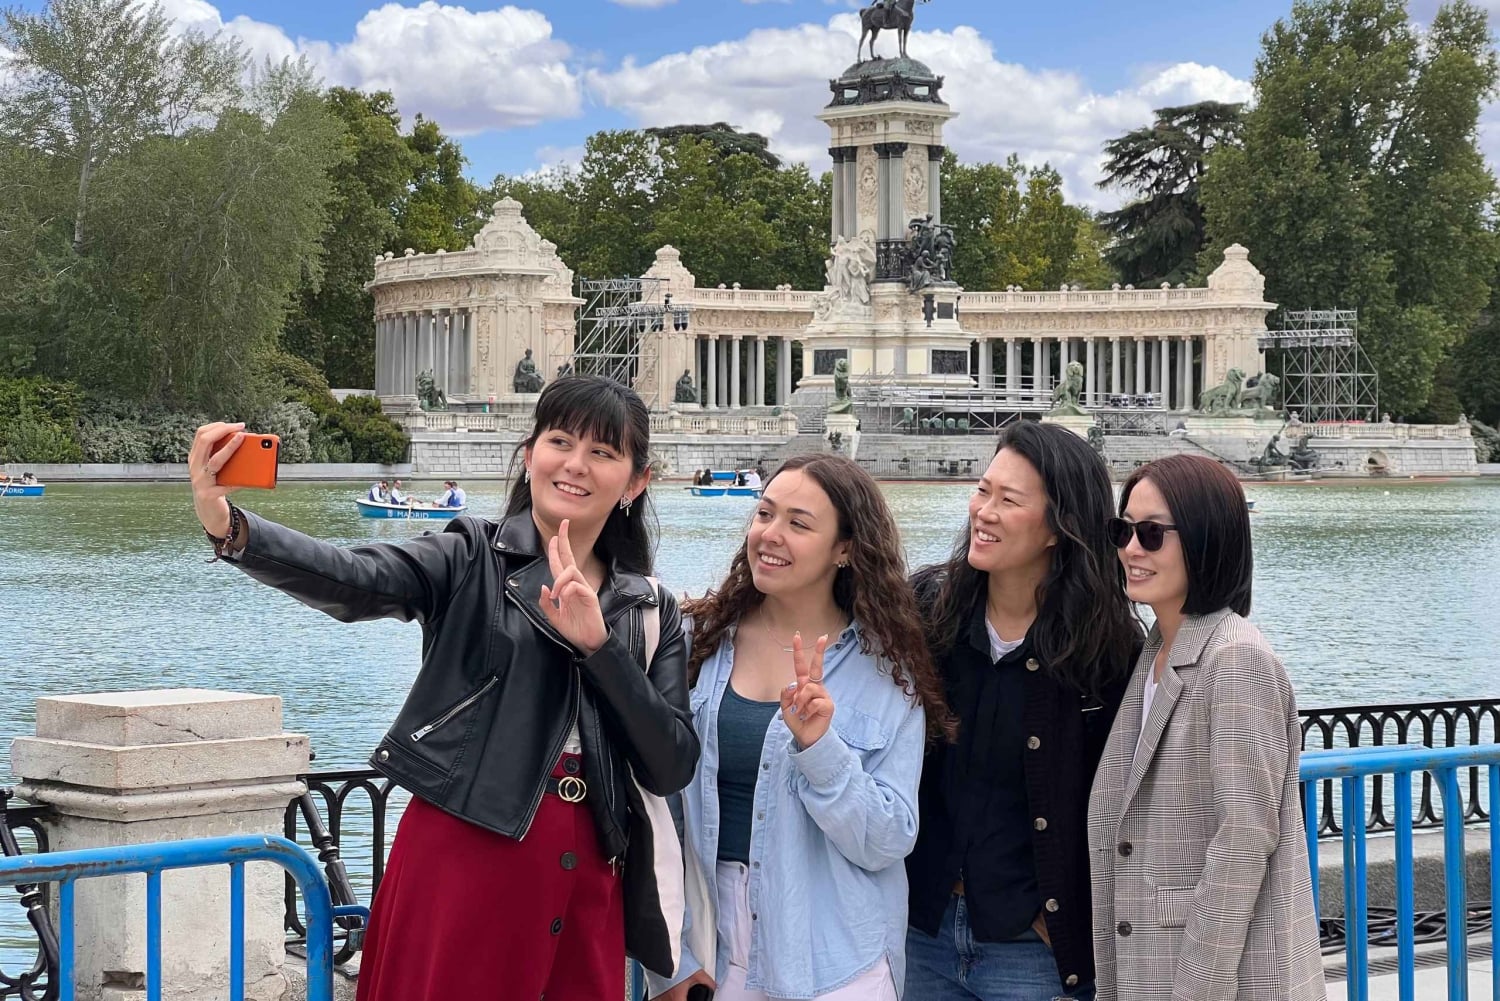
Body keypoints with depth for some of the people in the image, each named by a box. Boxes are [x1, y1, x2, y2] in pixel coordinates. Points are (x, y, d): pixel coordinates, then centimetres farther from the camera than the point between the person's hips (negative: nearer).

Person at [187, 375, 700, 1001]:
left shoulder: (652, 612, 12)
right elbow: (353, 583, -17)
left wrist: (599, 644, -9)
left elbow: (672, 768, 2)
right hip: (463, 861, -3)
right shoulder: (473, 560, 2)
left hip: (586, 882, 4)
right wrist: (230, 530, -35)